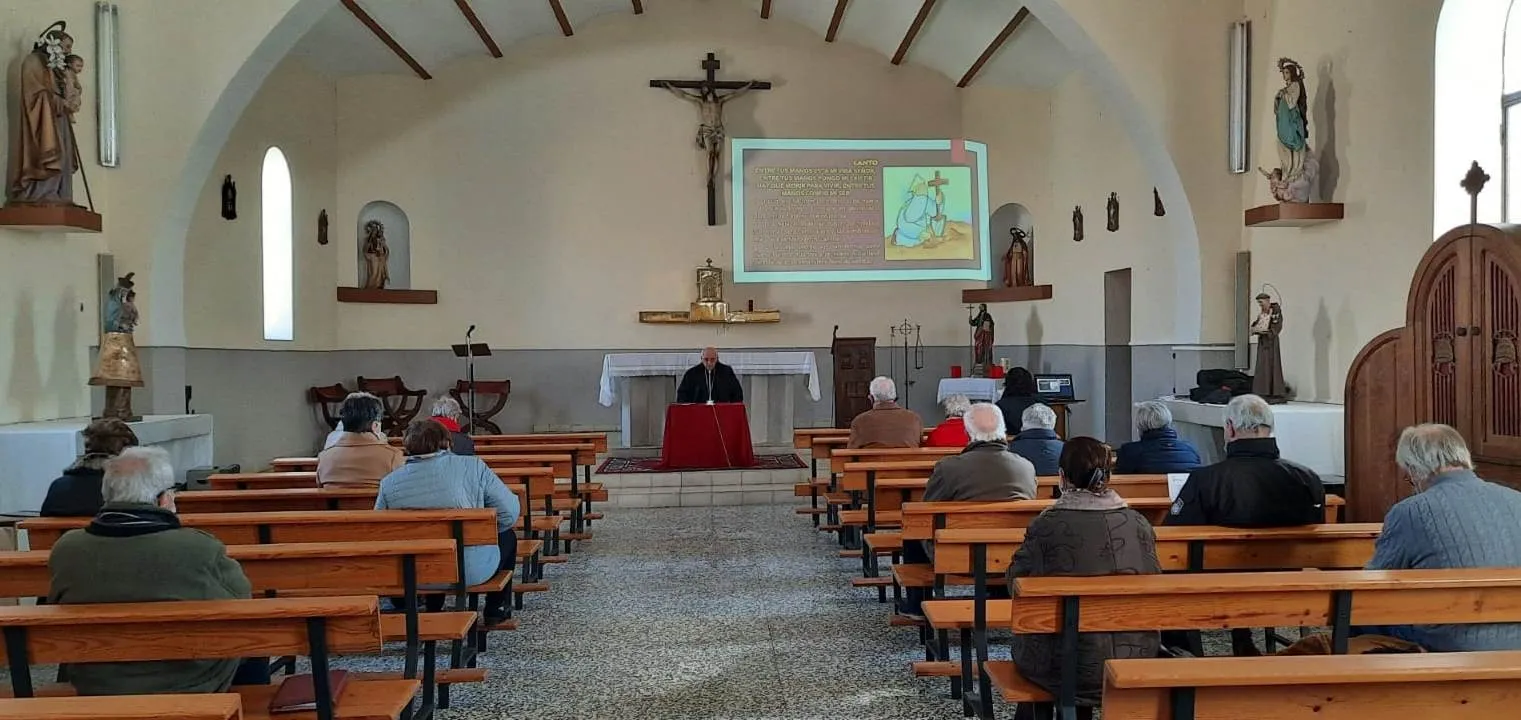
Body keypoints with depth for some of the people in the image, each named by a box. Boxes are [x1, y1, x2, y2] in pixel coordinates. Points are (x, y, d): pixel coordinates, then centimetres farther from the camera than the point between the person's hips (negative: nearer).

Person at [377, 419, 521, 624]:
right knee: (507, 536, 27)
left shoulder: (389, 482, -6)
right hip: (471, 572, -3)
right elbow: (510, 512, -10)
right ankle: (495, 609, 31)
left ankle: (432, 610, 40)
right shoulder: (472, 467, -11)